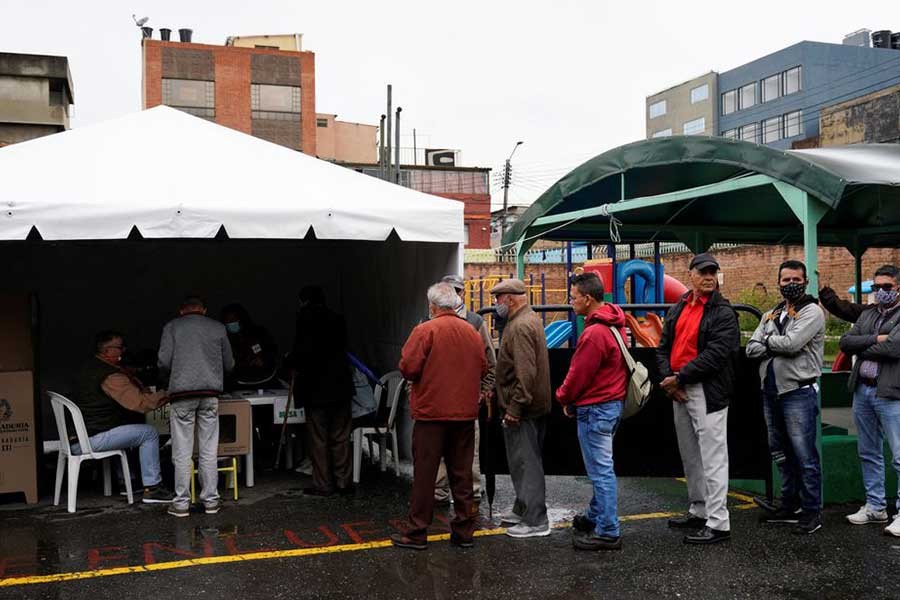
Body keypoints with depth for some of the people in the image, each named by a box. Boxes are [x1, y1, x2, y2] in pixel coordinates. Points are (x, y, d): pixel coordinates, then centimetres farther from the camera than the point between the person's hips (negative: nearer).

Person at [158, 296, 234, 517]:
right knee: (208, 451, 6)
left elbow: (164, 362, -2)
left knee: (182, 452, 3)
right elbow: (229, 365, 12)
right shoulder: (218, 328, 10)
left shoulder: (172, 327, 6)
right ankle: (210, 500, 10)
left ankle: (182, 503, 6)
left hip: (182, 393, -1)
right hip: (210, 393, 1)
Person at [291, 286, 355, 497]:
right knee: (341, 438, 10)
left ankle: (322, 485, 7)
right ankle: (344, 482, 13)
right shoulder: (338, 319, 8)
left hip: (316, 388, -5)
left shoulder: (306, 319, -9)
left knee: (318, 439, 3)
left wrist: (295, 363, 6)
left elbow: (303, 352, -16)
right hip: (341, 386, 5)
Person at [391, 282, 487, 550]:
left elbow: (408, 368, -15)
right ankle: (463, 532, 17)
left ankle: (417, 533, 9)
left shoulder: (425, 330, -11)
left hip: (431, 411, -4)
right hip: (465, 413, 5)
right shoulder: (472, 332, 5)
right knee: (462, 473, 11)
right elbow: (483, 368, 10)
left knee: (424, 474, 3)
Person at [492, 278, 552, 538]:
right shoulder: (528, 319, 15)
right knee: (526, 461, 19)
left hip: (523, 409, -11)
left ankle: (535, 521, 3)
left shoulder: (521, 326, -19)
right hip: (533, 405, 11)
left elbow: (525, 373, -27)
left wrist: (515, 408, -22)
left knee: (525, 463, -3)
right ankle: (523, 510, 31)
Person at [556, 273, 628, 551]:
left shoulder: (595, 333, -23)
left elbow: (578, 374, -18)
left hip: (595, 408, -10)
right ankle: (595, 516, 33)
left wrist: (564, 398, 2)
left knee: (601, 471, -2)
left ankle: (608, 532, 5)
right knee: (601, 468, 20)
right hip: (613, 402, 10)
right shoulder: (614, 323, 8)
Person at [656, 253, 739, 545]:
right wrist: (668, 377, -5)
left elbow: (714, 355, -18)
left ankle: (718, 523, 0)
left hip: (708, 392, -8)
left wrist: (680, 378, -16)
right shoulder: (678, 309, 14)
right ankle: (699, 511, 30)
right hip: (678, 390, 8)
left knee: (712, 458, -5)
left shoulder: (723, 313, -8)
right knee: (690, 456, 17)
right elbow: (663, 347, 12)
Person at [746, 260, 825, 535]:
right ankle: (790, 504, 28)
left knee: (804, 455, -3)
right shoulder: (770, 315, 15)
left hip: (798, 392, -7)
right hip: (770, 392, 8)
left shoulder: (812, 312, -6)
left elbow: (792, 343, -21)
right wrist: (778, 345, -12)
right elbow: (751, 348, 4)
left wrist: (768, 340, -4)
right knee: (781, 453, 16)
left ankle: (812, 511, 7)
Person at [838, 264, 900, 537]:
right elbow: (844, 342, 3)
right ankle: (875, 507, 26)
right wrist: (875, 339, -12)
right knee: (868, 453, 15)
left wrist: (861, 348, -6)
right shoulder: (867, 315, 15)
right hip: (862, 391, 7)